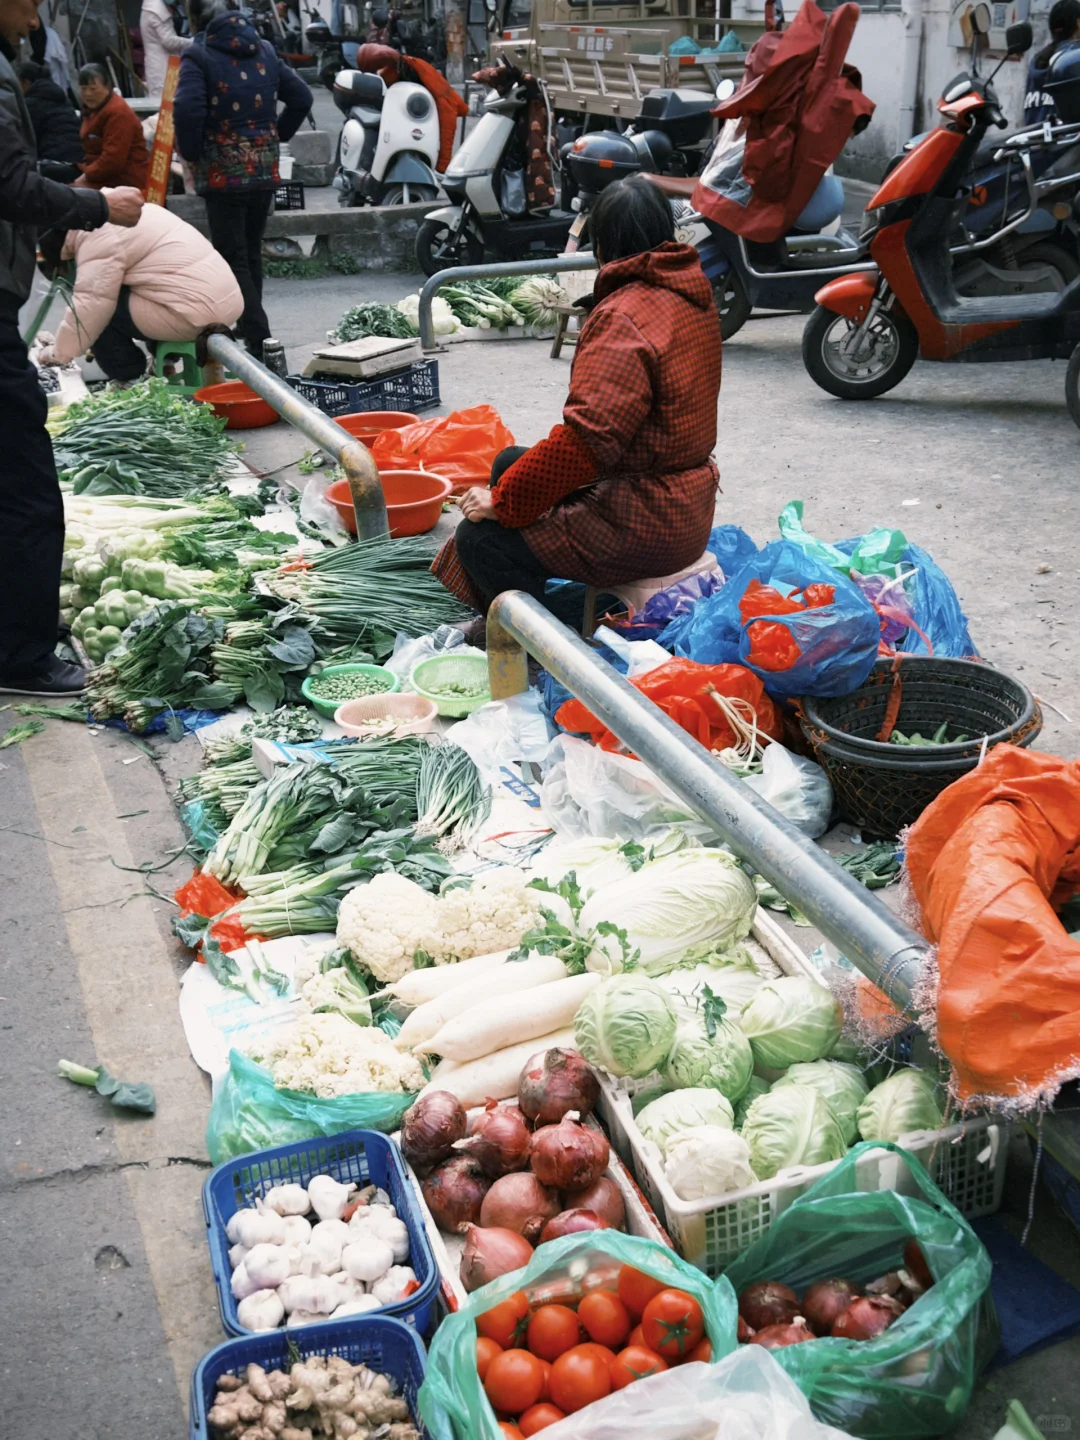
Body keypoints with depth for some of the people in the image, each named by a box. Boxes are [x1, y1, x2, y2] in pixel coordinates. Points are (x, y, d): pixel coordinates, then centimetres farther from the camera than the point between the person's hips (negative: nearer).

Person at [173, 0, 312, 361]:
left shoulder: (198, 56, -8)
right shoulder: (265, 51, 10)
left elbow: (187, 110, -21)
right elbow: (301, 98, 13)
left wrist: (191, 153, -7)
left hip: (223, 173, -6)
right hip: (265, 170, 6)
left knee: (233, 258, -3)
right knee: (251, 253, 18)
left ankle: (260, 342, -13)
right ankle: (250, 328, 26)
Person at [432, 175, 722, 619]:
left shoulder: (624, 317, -22)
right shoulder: (693, 293, 8)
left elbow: (586, 438, -30)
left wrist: (501, 500, -20)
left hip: (647, 525, -11)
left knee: (481, 538, -17)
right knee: (509, 463, 22)